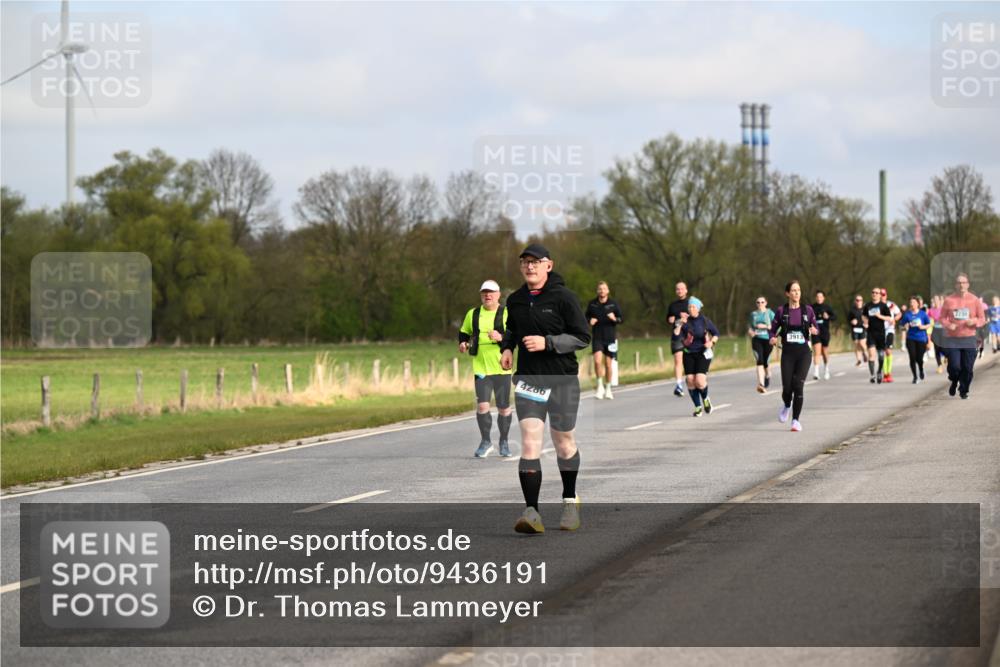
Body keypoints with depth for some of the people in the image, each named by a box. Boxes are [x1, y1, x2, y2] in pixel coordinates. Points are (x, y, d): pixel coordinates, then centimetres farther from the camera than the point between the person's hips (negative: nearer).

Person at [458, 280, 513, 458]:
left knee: (504, 408, 5)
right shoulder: (472, 315, 11)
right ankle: (485, 442, 4)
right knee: (482, 405, -11)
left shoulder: (506, 314, 1)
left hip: (502, 368, -1)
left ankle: (504, 441, 25)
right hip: (481, 368, 1)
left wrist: (501, 337, -23)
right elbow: (464, 333, 23)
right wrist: (463, 344, 2)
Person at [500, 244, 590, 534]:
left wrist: (547, 343, -19)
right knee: (529, 443, -12)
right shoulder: (515, 300, 6)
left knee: (564, 444, 11)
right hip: (528, 378, 2)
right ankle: (531, 511, -18)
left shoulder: (563, 297, -8)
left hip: (562, 379, -2)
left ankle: (570, 501, 34)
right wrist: (506, 347, 6)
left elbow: (582, 337, -8)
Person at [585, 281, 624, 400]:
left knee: (608, 364, 6)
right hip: (597, 338, 0)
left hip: (610, 337, 0)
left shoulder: (613, 304, 1)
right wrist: (590, 320, -8)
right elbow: (587, 317, 15)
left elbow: (621, 318, 3)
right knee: (597, 360, -18)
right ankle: (600, 386, -4)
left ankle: (608, 389, 20)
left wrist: (615, 319, -19)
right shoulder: (592, 304, 4)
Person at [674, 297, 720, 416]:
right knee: (690, 381, -4)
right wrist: (679, 325, -21)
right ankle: (698, 407, 13)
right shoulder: (684, 322, -2)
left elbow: (716, 333, 8)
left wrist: (712, 342, -10)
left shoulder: (704, 321, -4)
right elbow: (676, 335, -10)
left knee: (700, 382, -16)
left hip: (702, 354, -2)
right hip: (689, 354, 2)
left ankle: (705, 398, 17)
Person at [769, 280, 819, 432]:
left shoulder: (807, 309, 3)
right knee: (787, 387, -4)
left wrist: (814, 331, -13)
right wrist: (773, 338, -15)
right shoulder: (782, 311, 1)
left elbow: (816, 329, 10)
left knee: (798, 385, -14)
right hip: (788, 352, 0)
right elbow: (773, 329, 7)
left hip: (803, 352, 0)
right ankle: (786, 405, 32)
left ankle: (796, 419, -5)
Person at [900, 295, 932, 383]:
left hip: (921, 339, -1)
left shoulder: (923, 314, 1)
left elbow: (929, 325, 4)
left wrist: (923, 327, -14)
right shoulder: (907, 314, 3)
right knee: (912, 358, -8)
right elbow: (902, 325, 8)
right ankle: (915, 377, 4)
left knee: (919, 359, 0)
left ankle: (921, 372, 33)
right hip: (911, 339, 1)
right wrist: (905, 326, -14)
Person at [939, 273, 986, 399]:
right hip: (952, 339, -1)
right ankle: (954, 383, 23)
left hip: (969, 339, 1)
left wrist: (974, 321, -13)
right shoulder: (948, 300, 2)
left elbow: (982, 319, 8)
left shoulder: (975, 300, 3)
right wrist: (948, 325, -13)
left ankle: (964, 390, 18)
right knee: (954, 366, -10)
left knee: (967, 367, -2)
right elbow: (942, 318, 8)